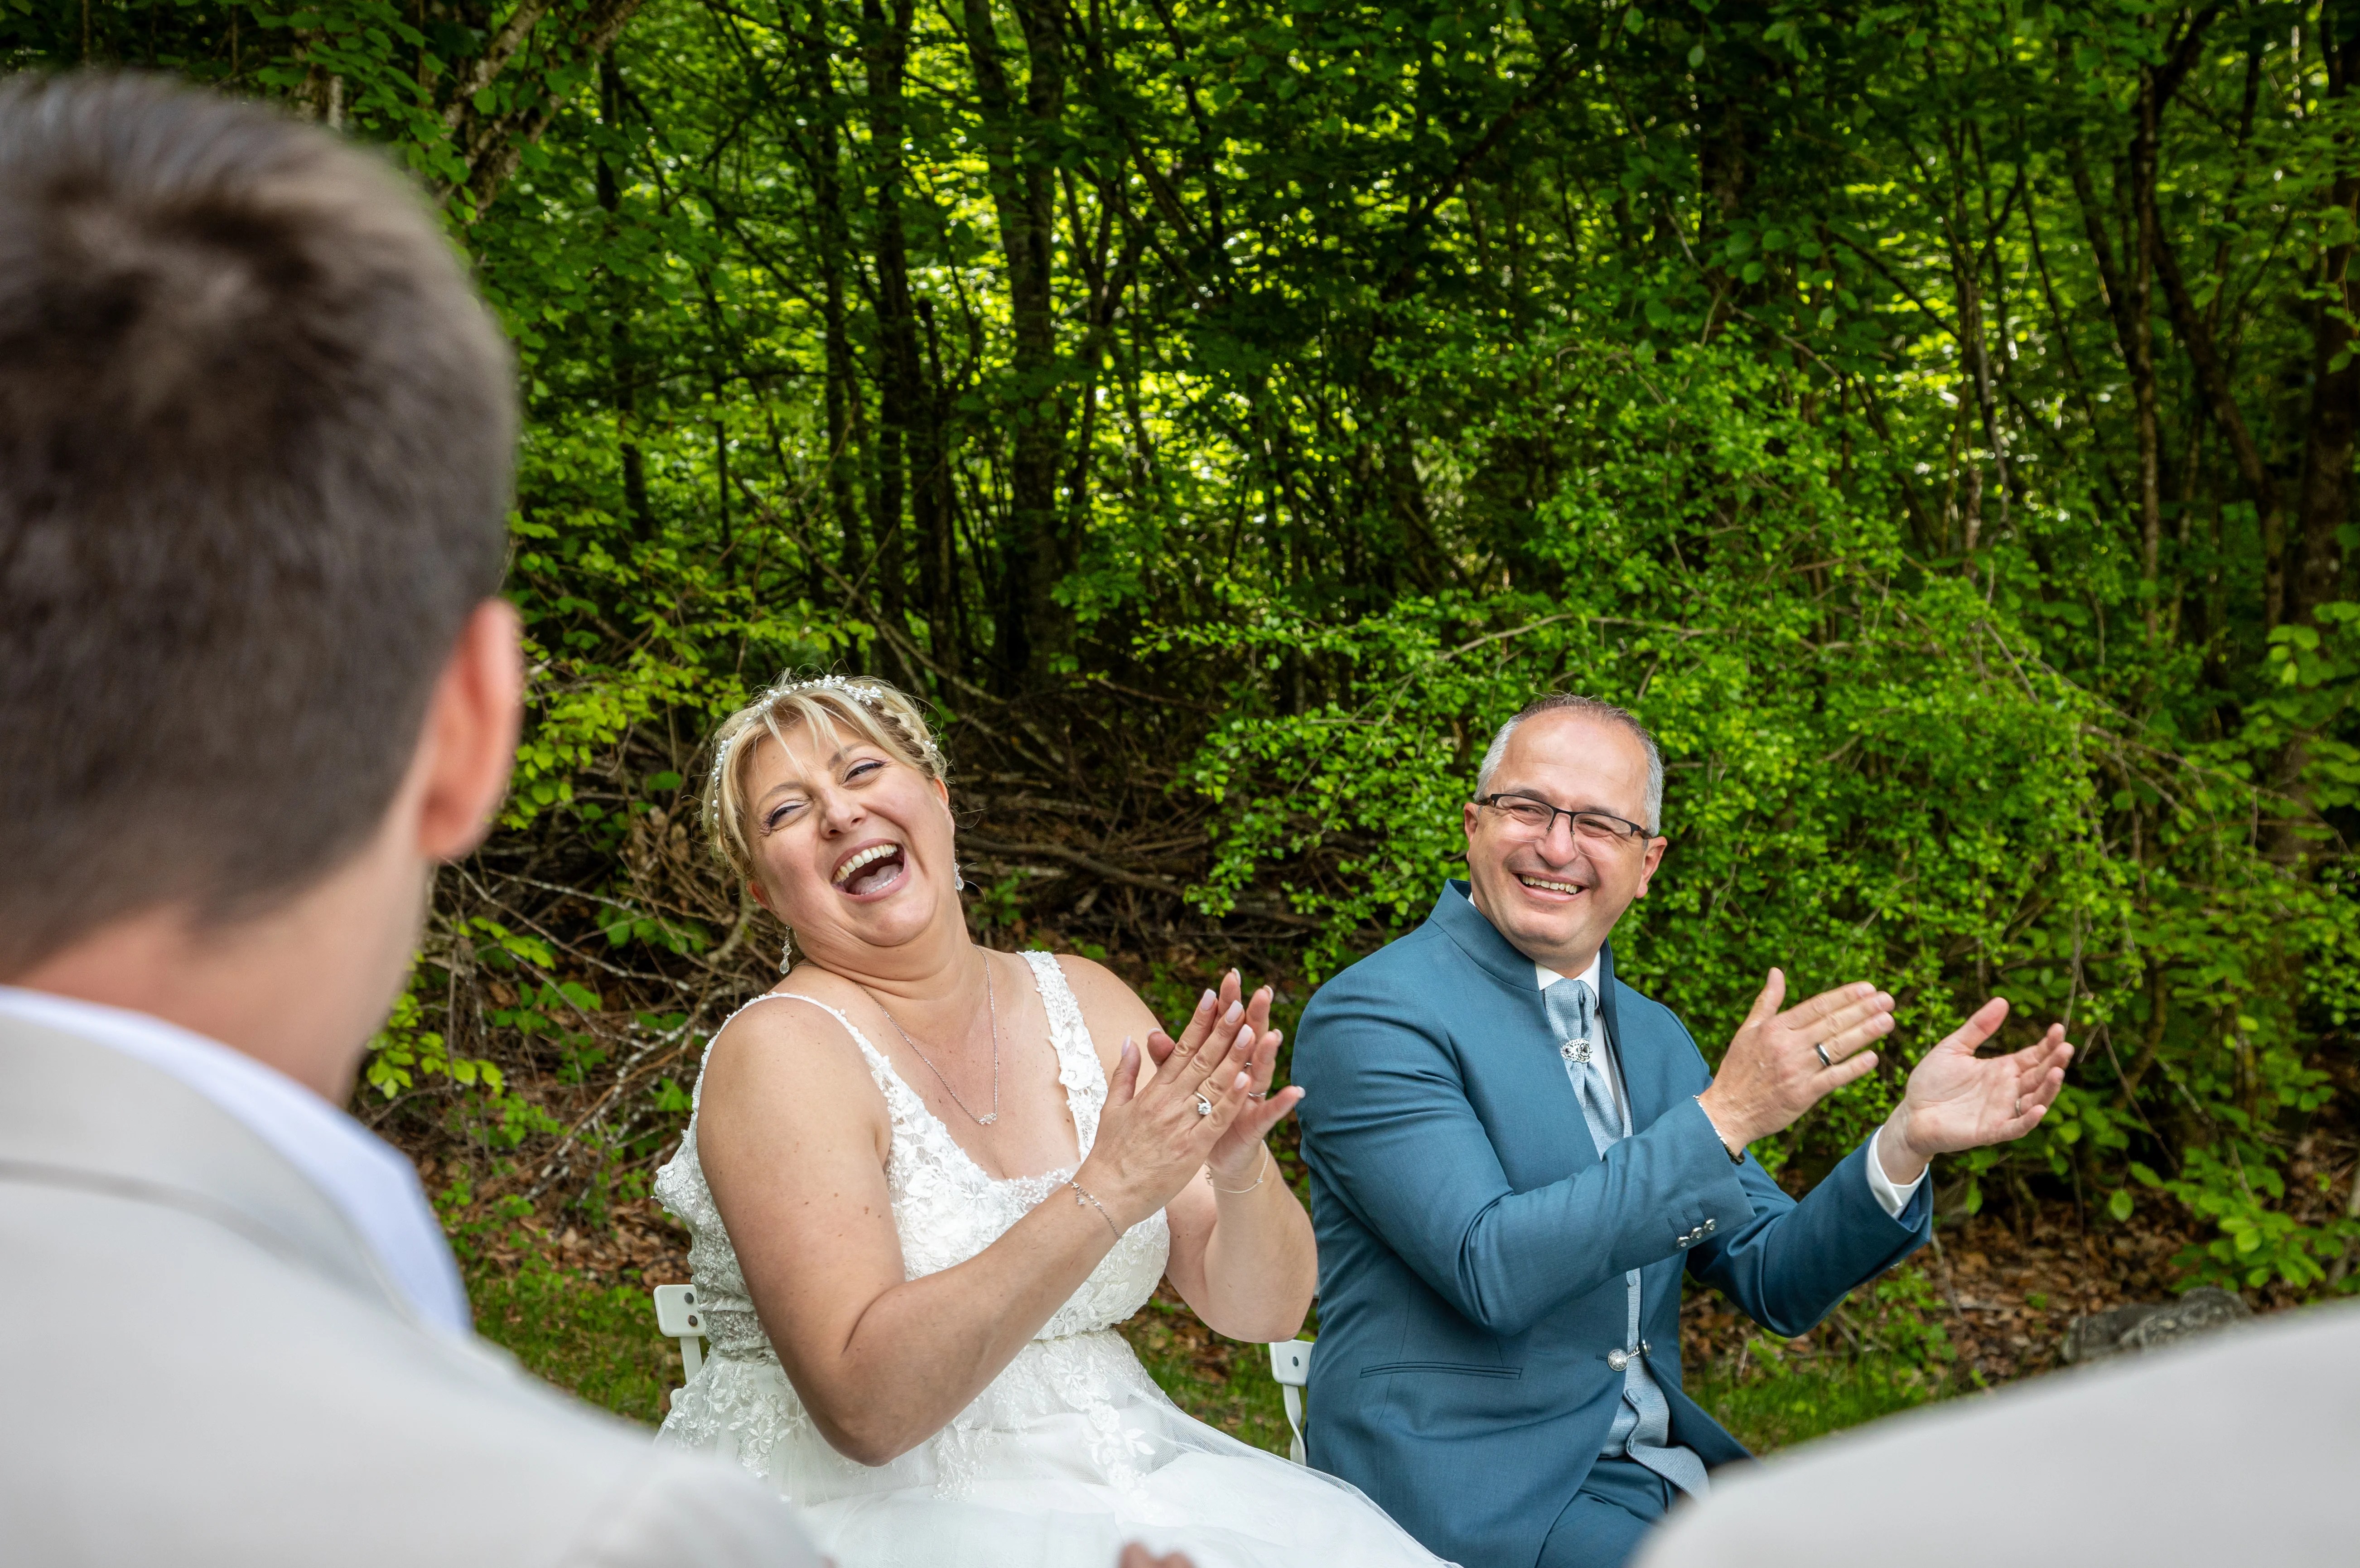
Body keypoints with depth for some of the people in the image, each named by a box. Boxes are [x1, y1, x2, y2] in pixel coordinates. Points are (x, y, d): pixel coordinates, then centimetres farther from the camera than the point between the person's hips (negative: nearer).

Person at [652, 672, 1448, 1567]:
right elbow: (862, 1406, -23)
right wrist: (1105, 1193, -27)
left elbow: (1264, 1311, 3)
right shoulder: (781, 1049, -12)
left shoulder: (1081, 1001, 4)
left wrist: (1240, 1171, -18)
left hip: (1109, 1485, 5)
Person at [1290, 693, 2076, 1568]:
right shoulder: (1372, 1016, -12)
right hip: (1470, 1488, -7)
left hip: (1657, 1462, 7)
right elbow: (1490, 1271, -23)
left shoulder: (1655, 1038, 12)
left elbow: (1777, 1283, 8)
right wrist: (1721, 1117, -24)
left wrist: (1908, 1141, -9)